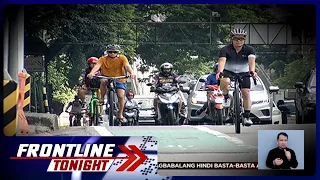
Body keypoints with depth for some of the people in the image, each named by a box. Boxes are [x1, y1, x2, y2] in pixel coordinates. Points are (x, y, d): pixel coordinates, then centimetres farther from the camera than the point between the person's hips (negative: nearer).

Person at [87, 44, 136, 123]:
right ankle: (102, 98, -11)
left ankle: (120, 115, 5)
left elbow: (127, 66, -24)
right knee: (103, 81, -34)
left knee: (121, 96, -15)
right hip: (106, 78, 0)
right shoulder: (103, 59, -8)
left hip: (120, 80, 0)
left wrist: (131, 73, -45)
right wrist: (92, 73, -44)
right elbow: (97, 66, -24)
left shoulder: (122, 58, -8)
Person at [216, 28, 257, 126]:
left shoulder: (249, 49, -12)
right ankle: (226, 96, -4)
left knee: (246, 93, -11)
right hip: (228, 72, -2)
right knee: (225, 82, -35)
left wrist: (252, 71, -50)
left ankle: (247, 117, -1)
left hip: (243, 73, 2)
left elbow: (251, 60, -29)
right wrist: (219, 71, -51)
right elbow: (222, 61, -32)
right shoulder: (225, 50, -16)